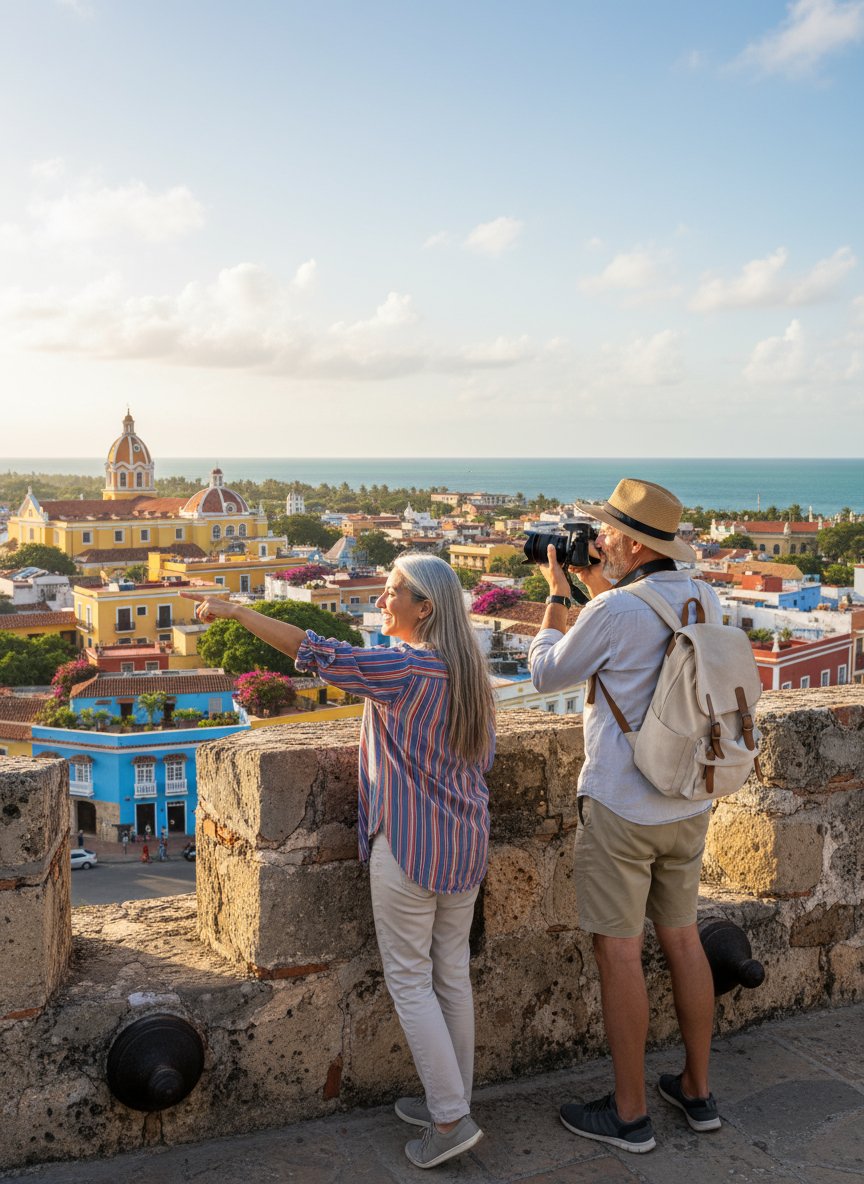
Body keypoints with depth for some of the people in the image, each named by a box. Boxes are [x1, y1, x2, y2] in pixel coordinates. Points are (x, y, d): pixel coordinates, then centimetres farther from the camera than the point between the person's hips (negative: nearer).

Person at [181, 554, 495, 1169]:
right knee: (453, 973, 15)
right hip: (465, 842, 8)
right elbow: (484, 754, 13)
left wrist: (237, 610, -18)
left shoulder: (403, 668, -18)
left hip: (410, 846, -8)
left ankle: (450, 1118, 7)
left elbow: (317, 652, -22)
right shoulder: (469, 669, 6)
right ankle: (452, 1100, 27)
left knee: (409, 979, 4)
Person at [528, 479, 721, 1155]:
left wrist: (558, 594, 7)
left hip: (621, 808, -7)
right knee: (683, 938, 17)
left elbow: (547, 674, -4)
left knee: (619, 951, 4)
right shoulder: (702, 601, 2)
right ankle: (698, 1091, 30)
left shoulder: (614, 611, -20)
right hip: (689, 804, 7)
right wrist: (596, 584, 18)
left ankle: (629, 1114, 15)